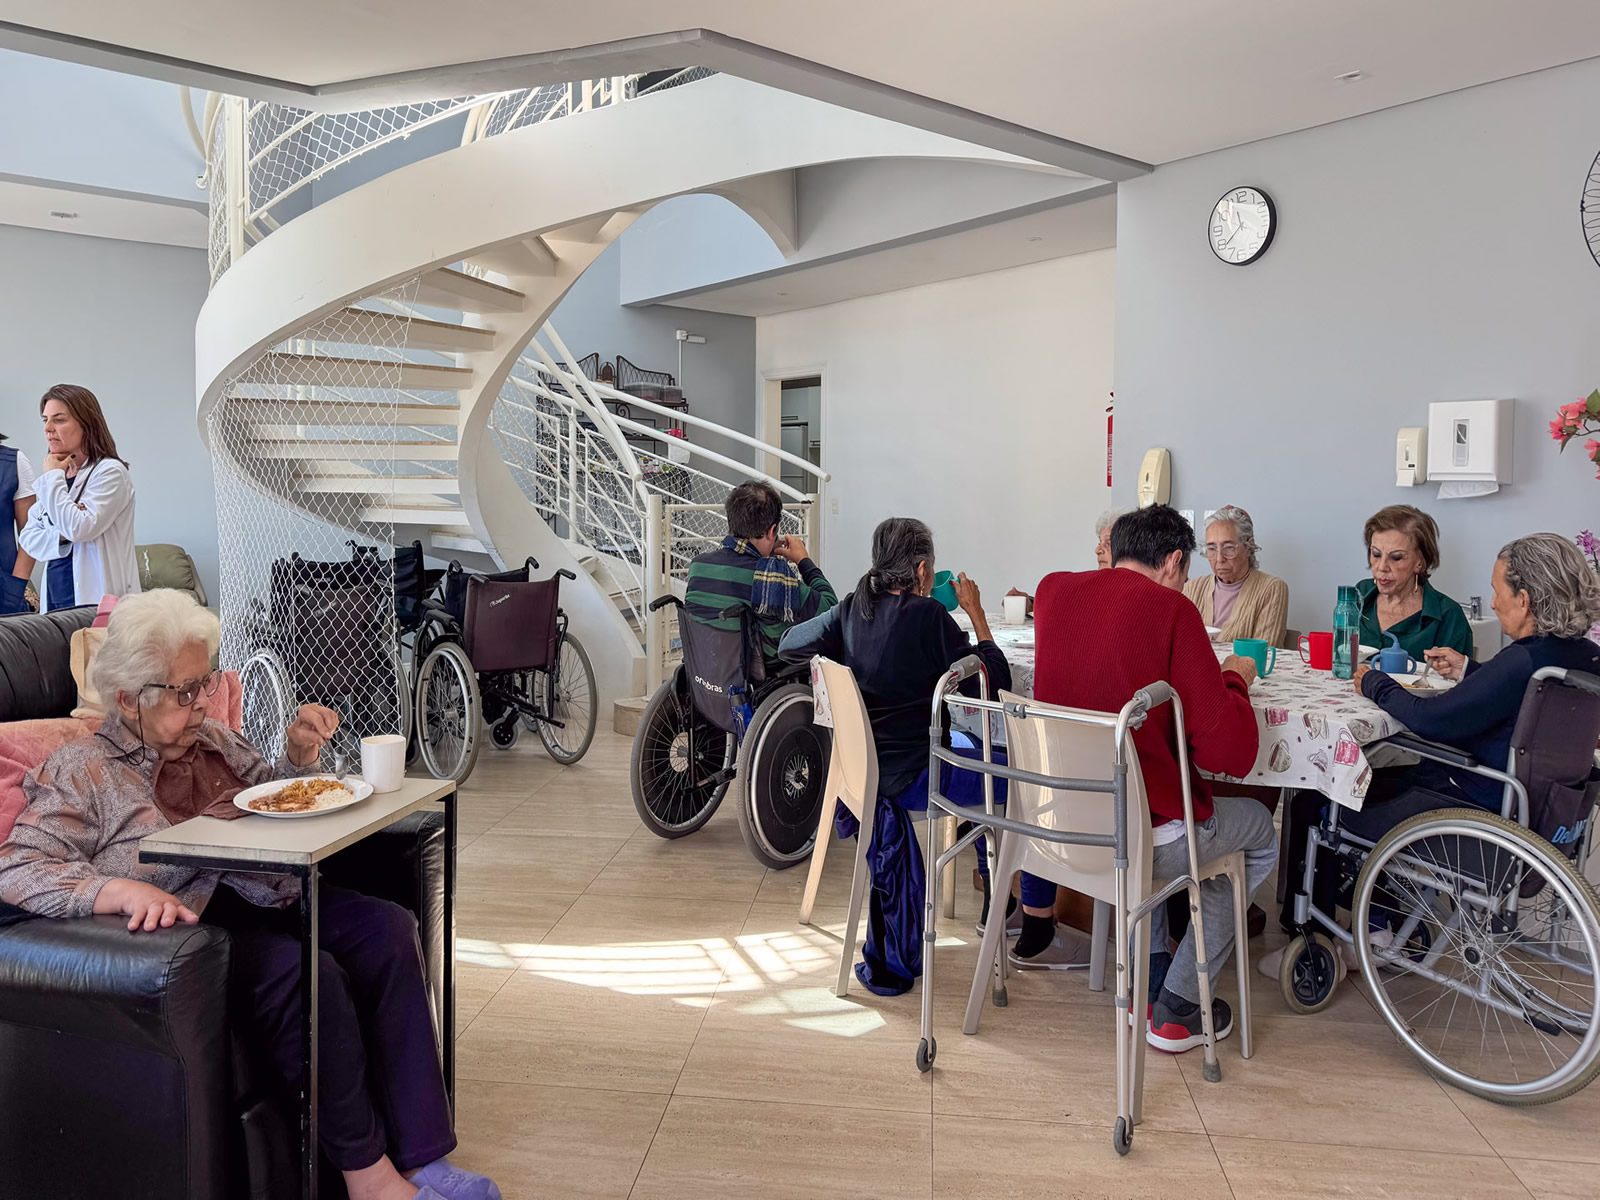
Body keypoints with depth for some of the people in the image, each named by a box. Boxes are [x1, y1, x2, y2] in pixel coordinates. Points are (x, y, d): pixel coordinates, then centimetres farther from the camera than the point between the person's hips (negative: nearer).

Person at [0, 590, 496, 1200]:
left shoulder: (212, 738, 17)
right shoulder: (81, 772, -3)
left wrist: (301, 752, 7)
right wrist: (122, 889, -29)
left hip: (266, 898, 7)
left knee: (387, 930, -21)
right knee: (307, 972, -34)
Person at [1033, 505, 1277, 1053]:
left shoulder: (1053, 590, 1)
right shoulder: (1171, 610, -16)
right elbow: (1230, 752, -19)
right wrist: (1235, 678, 0)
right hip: (1148, 842, -5)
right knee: (1259, 831, 25)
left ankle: (1149, 981, 40)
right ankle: (1177, 1009, 27)